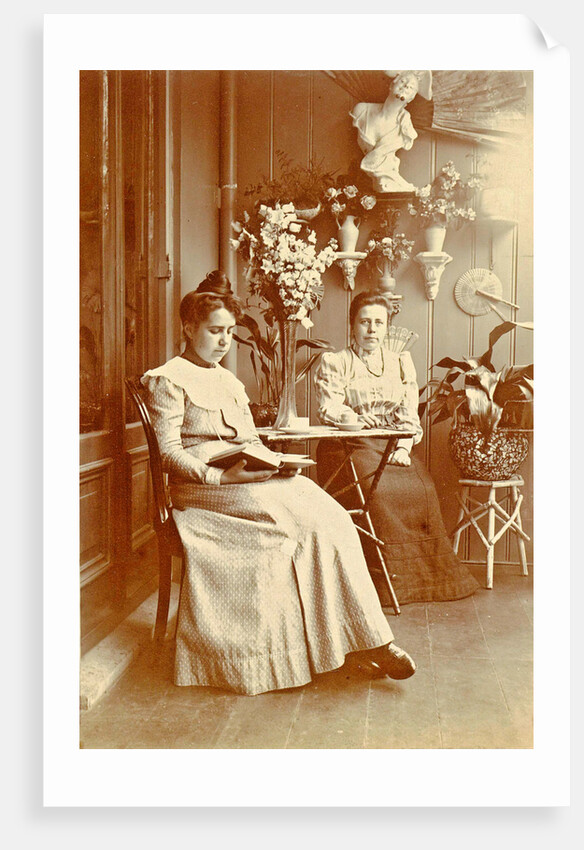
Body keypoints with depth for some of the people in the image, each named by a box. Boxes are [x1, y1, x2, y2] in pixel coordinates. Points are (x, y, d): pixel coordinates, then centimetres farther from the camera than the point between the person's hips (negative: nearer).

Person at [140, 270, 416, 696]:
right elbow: (169, 453, -7)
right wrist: (221, 476, -21)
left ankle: (359, 642, -20)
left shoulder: (230, 382, 26)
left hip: (248, 482, 7)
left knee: (326, 514, -20)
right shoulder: (167, 380, 3)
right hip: (201, 488, -7)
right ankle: (367, 640, -18)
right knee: (316, 518, -25)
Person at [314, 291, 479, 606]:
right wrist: (357, 418, -24)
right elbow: (329, 410, -4)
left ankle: (425, 577, -9)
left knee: (422, 491, -22)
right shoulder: (333, 361, 8)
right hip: (350, 445, -3)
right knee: (376, 491, -30)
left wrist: (403, 448, -8)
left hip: (396, 446, 3)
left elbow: (410, 413, 9)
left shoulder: (401, 361, 17)